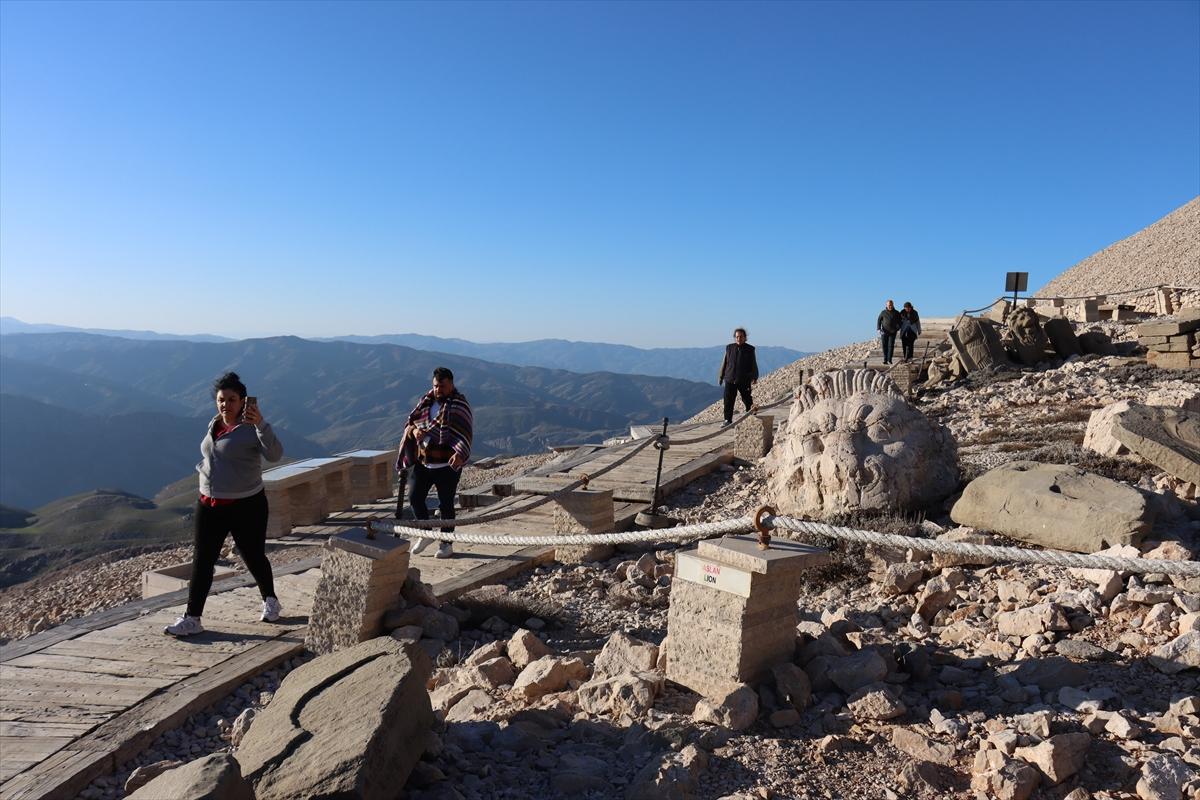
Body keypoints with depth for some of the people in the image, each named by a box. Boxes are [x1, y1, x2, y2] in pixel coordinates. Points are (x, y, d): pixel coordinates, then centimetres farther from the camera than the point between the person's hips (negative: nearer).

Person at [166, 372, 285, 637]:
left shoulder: (251, 428, -13)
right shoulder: (214, 424, 9)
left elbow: (274, 454, -31)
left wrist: (260, 423, -41)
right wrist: (204, 468, 11)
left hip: (246, 506, -6)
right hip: (209, 504, 6)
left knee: (254, 558, 8)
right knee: (202, 561, 2)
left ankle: (270, 601, 32)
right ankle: (192, 619, 8)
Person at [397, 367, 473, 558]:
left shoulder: (460, 405, -9)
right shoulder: (427, 401, 9)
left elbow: (465, 433, -21)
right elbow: (411, 421, 12)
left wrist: (459, 454, -39)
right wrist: (415, 430, -13)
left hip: (447, 463, -6)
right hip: (423, 461, 6)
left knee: (445, 503, 2)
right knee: (415, 498, 7)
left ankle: (446, 544, 17)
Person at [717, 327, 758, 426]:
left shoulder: (749, 349, 1)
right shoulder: (729, 348, 7)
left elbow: (753, 365, 2)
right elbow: (724, 363, 12)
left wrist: (754, 377, -9)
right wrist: (721, 377, 11)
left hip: (744, 381, -2)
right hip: (730, 380, 2)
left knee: (748, 401, 6)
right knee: (728, 401, -1)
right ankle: (728, 420, 5)